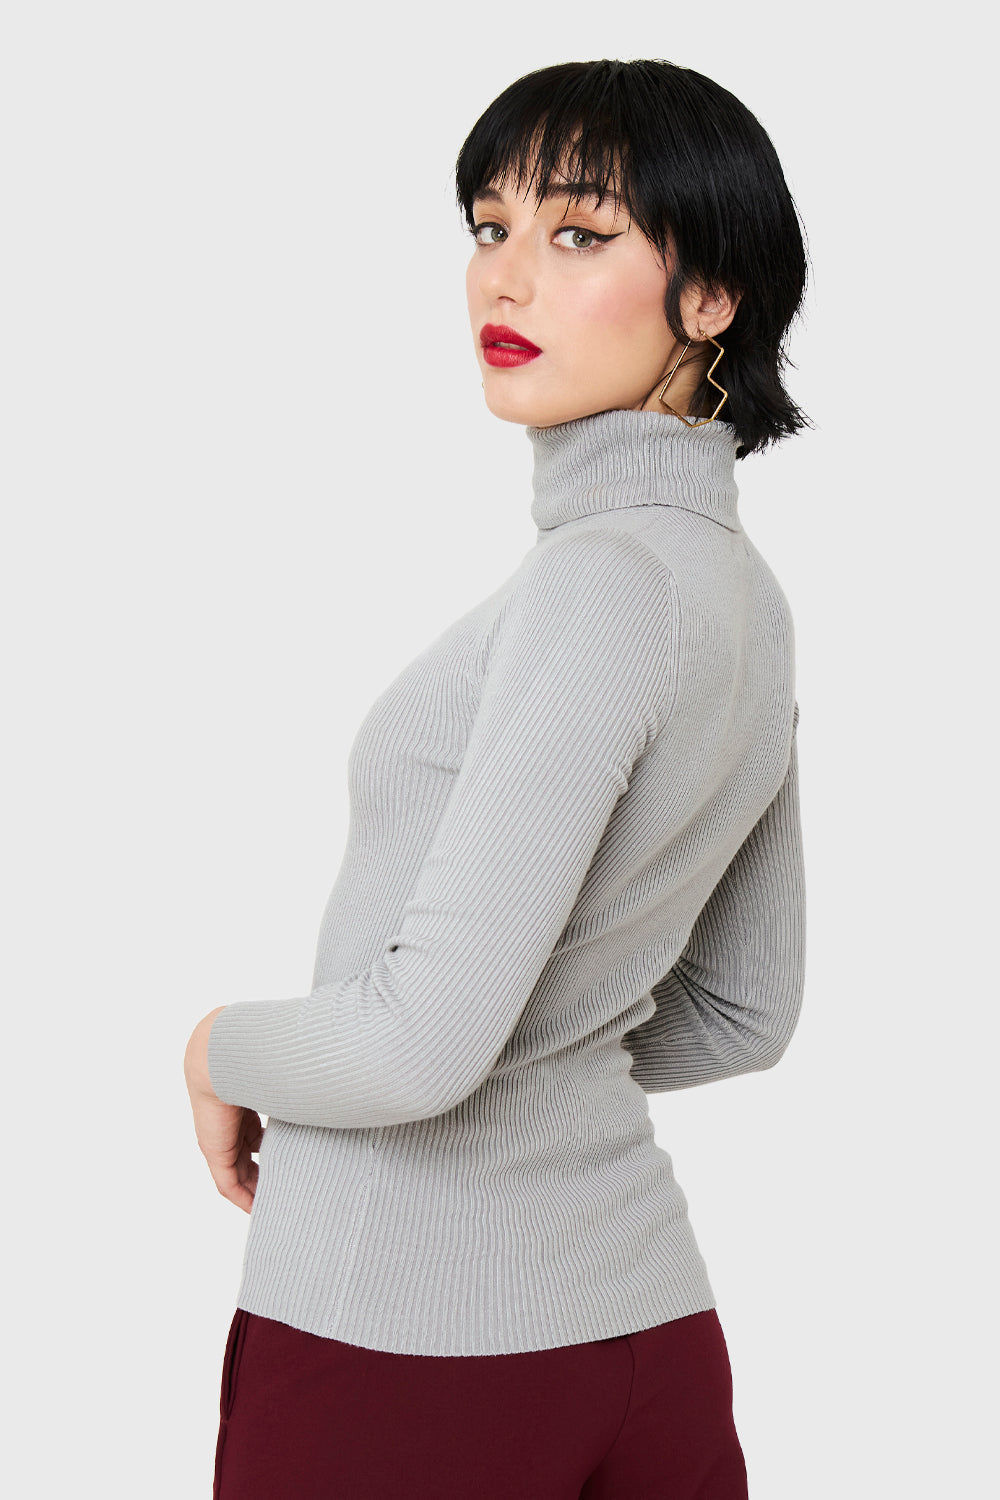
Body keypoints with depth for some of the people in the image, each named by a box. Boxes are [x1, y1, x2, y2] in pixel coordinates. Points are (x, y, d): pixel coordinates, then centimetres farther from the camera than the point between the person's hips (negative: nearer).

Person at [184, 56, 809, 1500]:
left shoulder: (610, 579, -21)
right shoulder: (747, 594, 6)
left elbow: (427, 1041, -25)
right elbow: (744, 1015, 16)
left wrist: (223, 1047, -6)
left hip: (394, 1342, -7)